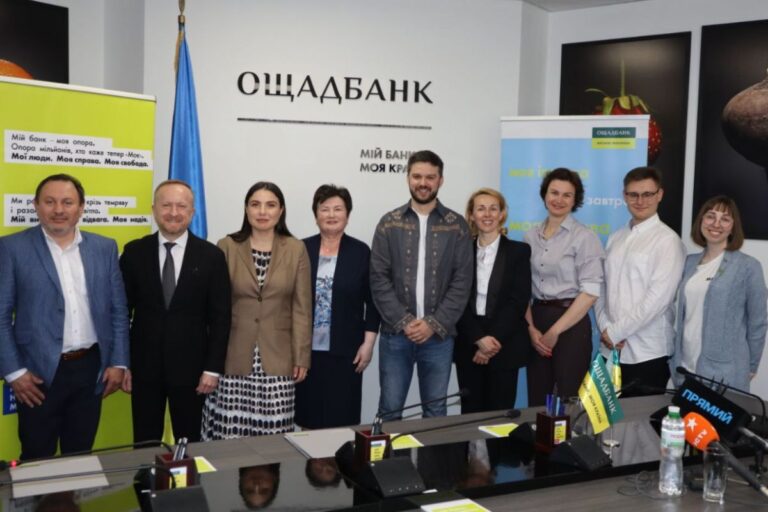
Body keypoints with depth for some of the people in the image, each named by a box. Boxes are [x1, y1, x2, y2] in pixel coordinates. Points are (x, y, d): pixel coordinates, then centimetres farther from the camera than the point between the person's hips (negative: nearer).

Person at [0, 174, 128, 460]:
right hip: (39, 372, -2)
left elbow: (118, 310, 8)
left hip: (91, 368, 3)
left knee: (80, 457, 14)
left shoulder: (104, 248, 5)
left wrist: (118, 362, 2)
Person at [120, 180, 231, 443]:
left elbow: (220, 316, -2)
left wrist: (213, 367, -7)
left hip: (190, 367, -1)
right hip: (144, 366, 1)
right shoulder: (134, 252, 1)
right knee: (145, 444, 10)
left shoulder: (211, 256, -2)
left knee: (189, 444, 10)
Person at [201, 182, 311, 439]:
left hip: (277, 359, 0)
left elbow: (301, 307, 2)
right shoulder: (227, 246, 1)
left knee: (273, 433, 0)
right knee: (229, 433, 0)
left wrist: (301, 357, 0)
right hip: (233, 358, 0)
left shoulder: (296, 249, 2)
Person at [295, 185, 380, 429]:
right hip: (306, 349, 1)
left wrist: (368, 343, -4)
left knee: (342, 417, 1)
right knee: (310, 416, 6)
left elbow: (373, 302, 1)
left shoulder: (361, 252, 0)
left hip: (344, 351, -1)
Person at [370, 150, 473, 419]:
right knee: (390, 409, 6)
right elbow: (379, 279, -2)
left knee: (436, 411, 10)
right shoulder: (389, 223, 3)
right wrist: (404, 322, -11)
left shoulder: (456, 225, 3)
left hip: (439, 335, 0)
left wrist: (434, 324, -10)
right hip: (395, 333, 0)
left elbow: (462, 281, -2)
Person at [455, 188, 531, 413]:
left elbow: (519, 301, -6)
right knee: (470, 412, 7)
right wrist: (479, 339, -12)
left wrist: (493, 340, -13)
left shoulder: (519, 251, 2)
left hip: (504, 347, -1)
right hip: (468, 345, 2)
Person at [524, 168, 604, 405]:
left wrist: (555, 331, -12)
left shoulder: (584, 237, -7)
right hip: (537, 320, 5)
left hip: (571, 324, -4)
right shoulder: (531, 237, 8)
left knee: (569, 400, 1)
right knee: (536, 401, 9)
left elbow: (590, 291, -12)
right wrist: (531, 328, -4)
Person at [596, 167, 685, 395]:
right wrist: (604, 329, -4)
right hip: (612, 350, 6)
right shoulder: (615, 238, 12)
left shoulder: (667, 240, -9)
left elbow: (658, 298, -16)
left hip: (648, 353, -5)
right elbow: (601, 287, 11)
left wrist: (615, 332, -12)